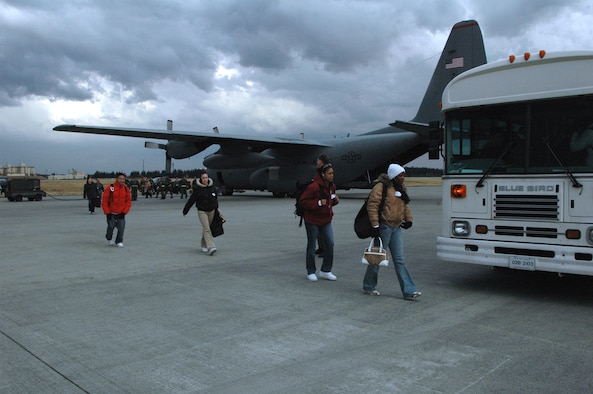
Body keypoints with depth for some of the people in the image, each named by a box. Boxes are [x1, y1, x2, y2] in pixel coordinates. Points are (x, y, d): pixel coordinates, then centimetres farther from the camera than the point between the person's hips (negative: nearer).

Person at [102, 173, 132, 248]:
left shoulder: (126, 189, -1)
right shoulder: (110, 188, -12)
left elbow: (129, 201, 4)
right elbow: (105, 201, -8)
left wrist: (124, 212, -4)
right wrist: (107, 213, -10)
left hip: (121, 213, 2)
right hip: (111, 213, -2)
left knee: (121, 227, -3)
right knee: (111, 226, 3)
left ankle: (119, 242, 13)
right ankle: (109, 238, 32)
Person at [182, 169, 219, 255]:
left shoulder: (212, 187, 0)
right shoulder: (197, 188, -10)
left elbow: (216, 198, 14)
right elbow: (191, 200, -4)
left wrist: (216, 208, 21)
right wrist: (185, 211, 1)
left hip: (211, 211, 4)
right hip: (202, 211, -4)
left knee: (206, 229, 12)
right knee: (206, 229, -15)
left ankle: (204, 245, 30)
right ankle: (211, 247, -23)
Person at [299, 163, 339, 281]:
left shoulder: (332, 186, 5)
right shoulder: (314, 186, -20)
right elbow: (303, 200, -17)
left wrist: (335, 200, -1)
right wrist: (318, 203, -24)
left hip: (326, 220, 7)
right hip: (312, 220, -7)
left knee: (329, 244, 1)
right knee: (311, 246, 6)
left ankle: (325, 271, 15)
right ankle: (311, 272, 19)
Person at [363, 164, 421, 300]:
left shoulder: (400, 188, 16)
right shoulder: (381, 186, -12)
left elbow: (404, 206, 28)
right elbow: (372, 205, -18)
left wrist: (408, 219, 12)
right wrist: (375, 225, -21)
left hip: (396, 228, 8)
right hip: (384, 227, -8)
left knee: (399, 259, 5)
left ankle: (408, 291, 4)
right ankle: (368, 286, 20)